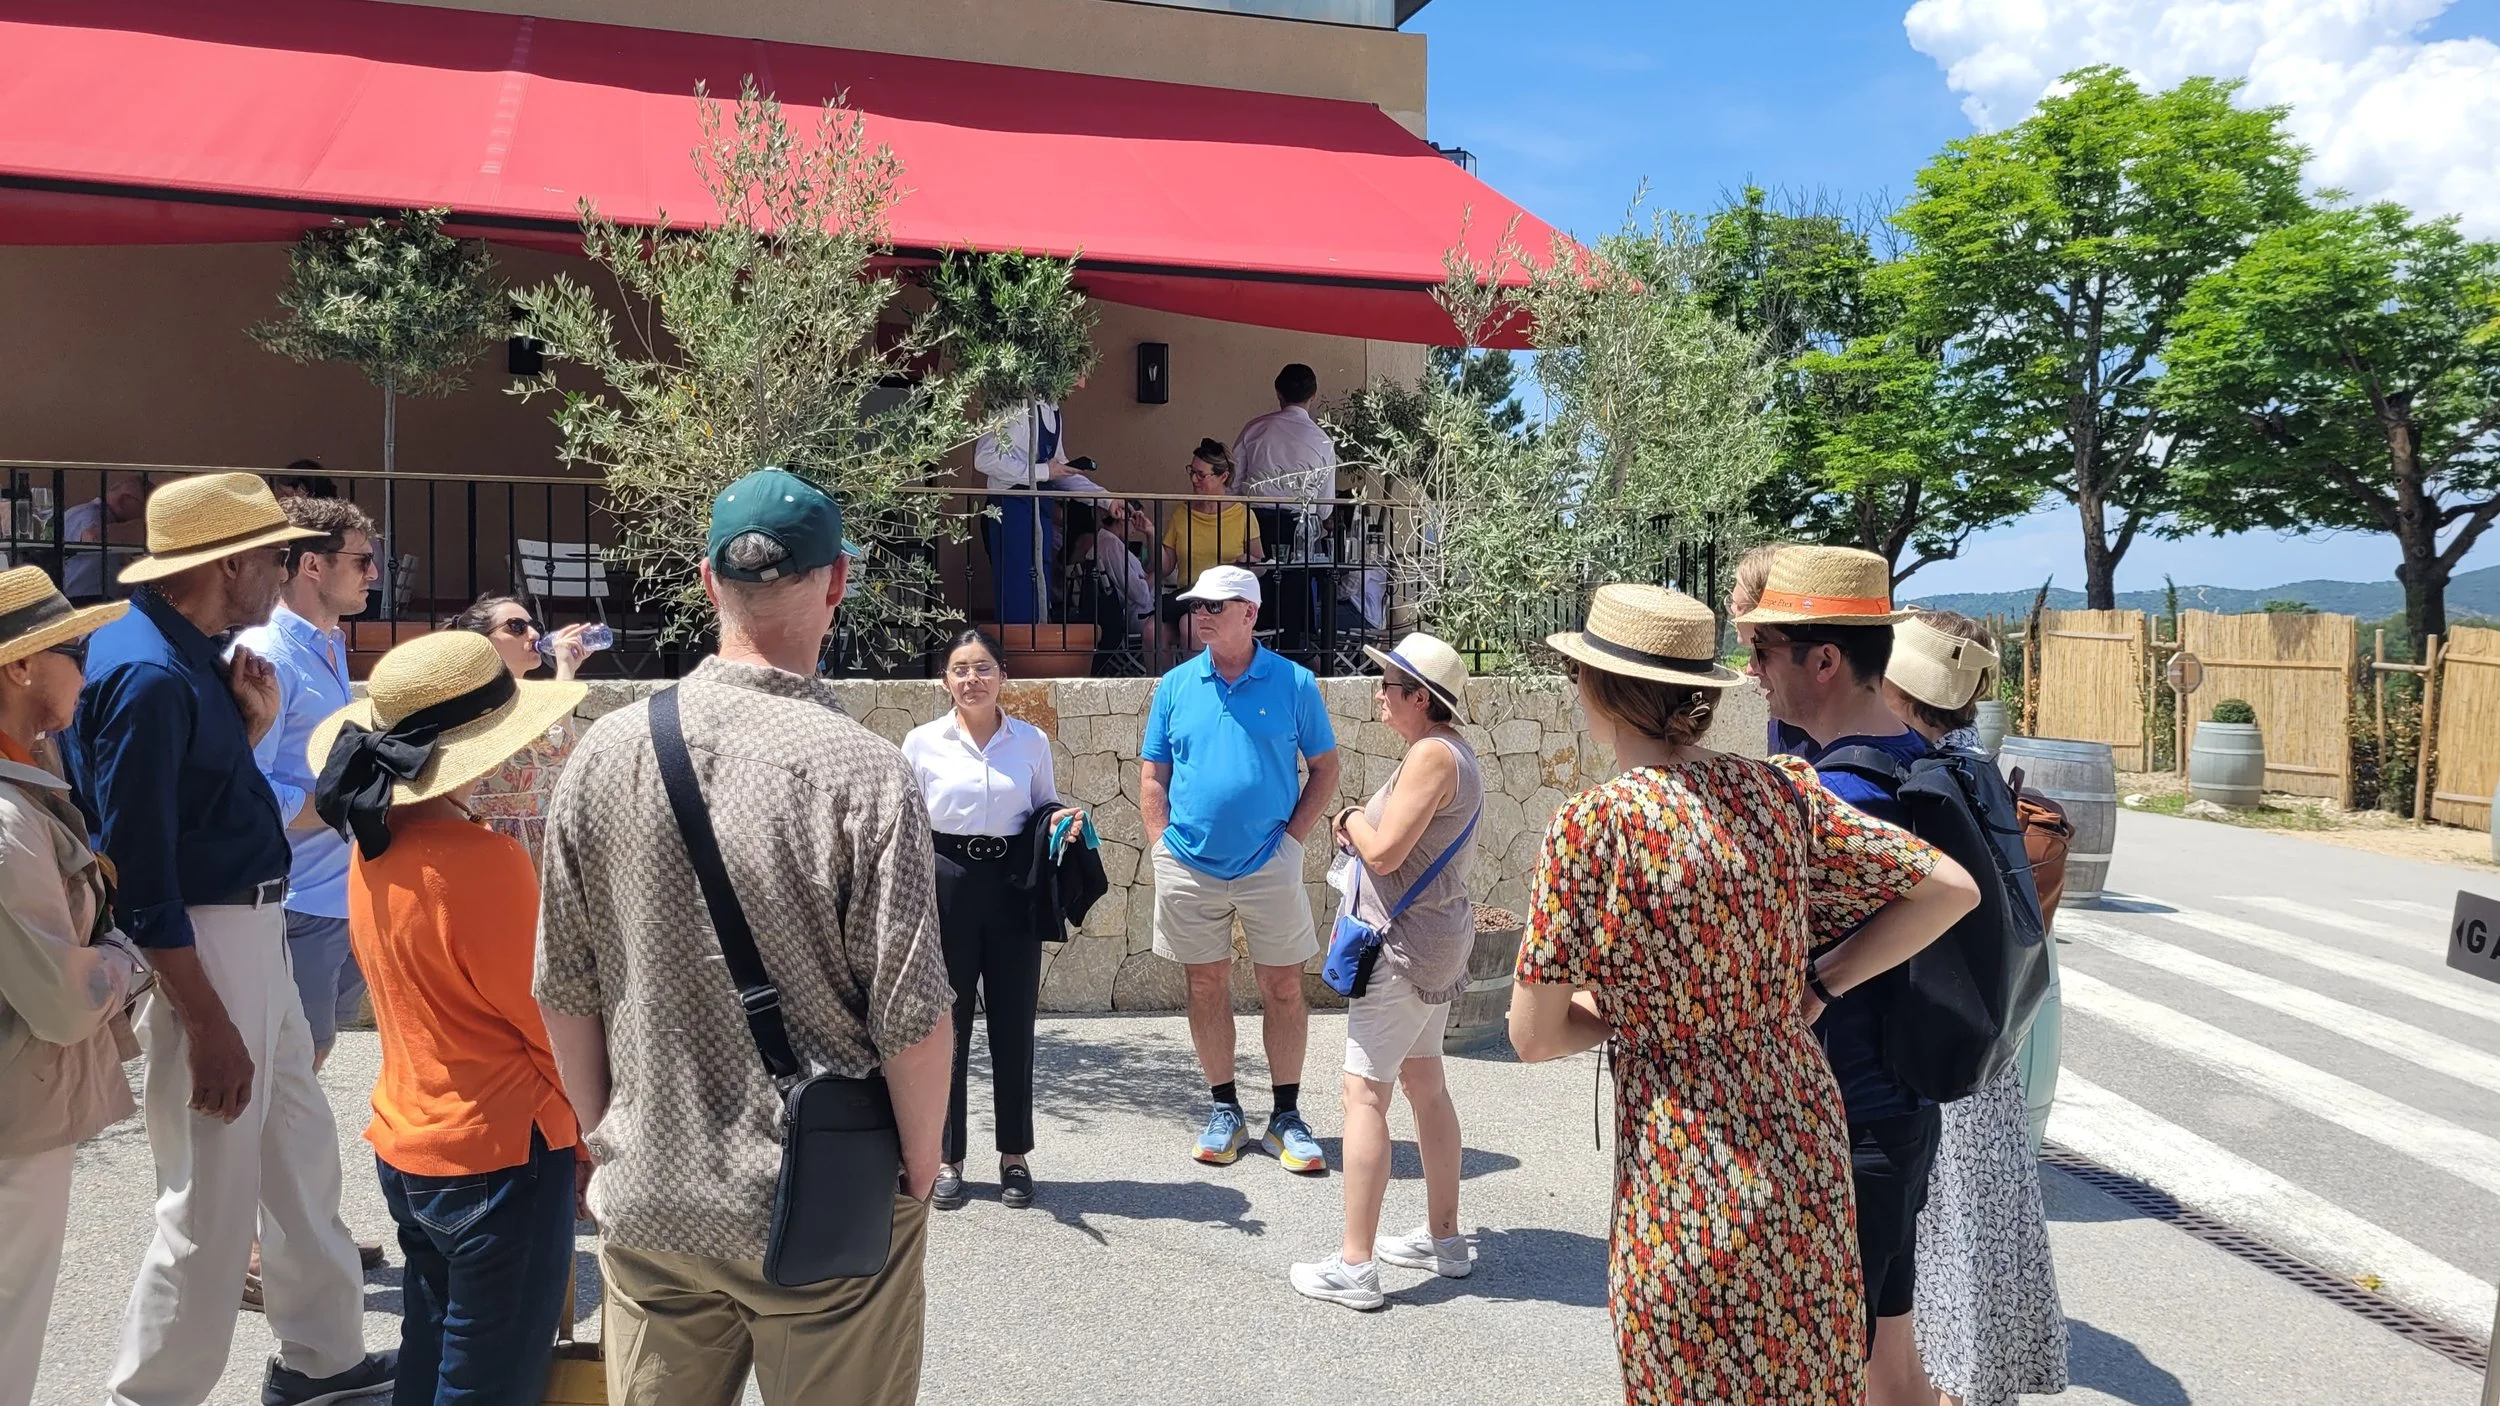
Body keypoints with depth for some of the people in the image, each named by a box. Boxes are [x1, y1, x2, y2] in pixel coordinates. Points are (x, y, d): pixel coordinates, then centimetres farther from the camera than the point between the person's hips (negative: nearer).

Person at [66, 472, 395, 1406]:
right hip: (195, 949, -10)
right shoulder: (147, 673, -21)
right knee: (211, 1204, 1)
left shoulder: (184, 655, 7)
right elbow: (138, 876, -23)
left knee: (301, 1151, 20)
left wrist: (252, 723, 0)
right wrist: (208, 1024, -21)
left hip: (247, 927, 10)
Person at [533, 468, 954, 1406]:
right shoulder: (865, 772, -18)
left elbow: (564, 989, 1)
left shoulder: (607, 752, -6)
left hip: (647, 1199, 4)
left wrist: (603, 1136, 16)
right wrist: (922, 1169, 0)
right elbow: (912, 1016, -16)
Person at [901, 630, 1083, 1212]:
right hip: (948, 884, -1)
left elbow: (1047, 805, 15)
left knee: (1013, 1022, 6)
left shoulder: (1032, 741, 4)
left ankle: (1015, 1156, 19)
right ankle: (947, 1158, 17)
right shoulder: (923, 742, 1)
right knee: (946, 1024, 4)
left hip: (1014, 885, 1)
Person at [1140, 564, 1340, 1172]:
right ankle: (1224, 1110, 23)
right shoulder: (1175, 686, 4)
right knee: (1206, 986, 10)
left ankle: (1287, 1117, 15)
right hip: (1190, 866, 2)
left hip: (1268, 865, -2)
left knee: (1283, 987, 3)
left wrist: (1291, 837, -6)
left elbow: (1324, 768, 3)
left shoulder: (1294, 683, -2)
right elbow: (1152, 776, 8)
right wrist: (1163, 847, -1)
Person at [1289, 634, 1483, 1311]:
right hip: (1438, 937, 11)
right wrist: (1364, 827, 3)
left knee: (1365, 1093, -7)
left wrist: (1353, 819, -4)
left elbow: (1384, 853, -22)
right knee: (1424, 1083, 19)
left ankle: (1354, 1266, -4)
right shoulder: (1454, 752, 12)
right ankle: (1443, 1239, 30)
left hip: (1407, 943, -11)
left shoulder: (1431, 755, -19)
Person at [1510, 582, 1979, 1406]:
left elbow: (1533, 1036, -12)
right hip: (1804, 1131, 5)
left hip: (1686, 1166, -5)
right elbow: (1951, 889, 4)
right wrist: (1817, 986, 6)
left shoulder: (1593, 824, -16)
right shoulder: (1779, 791, -2)